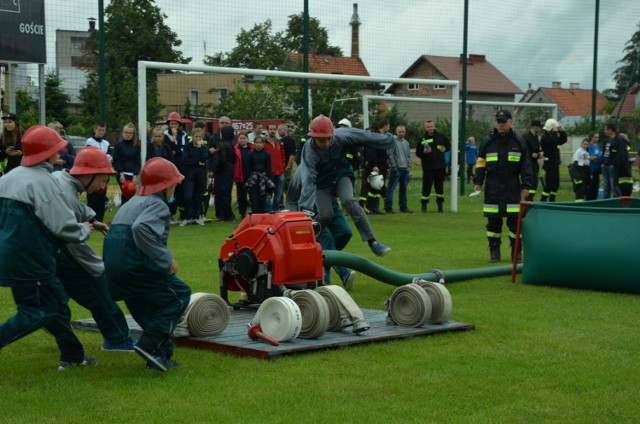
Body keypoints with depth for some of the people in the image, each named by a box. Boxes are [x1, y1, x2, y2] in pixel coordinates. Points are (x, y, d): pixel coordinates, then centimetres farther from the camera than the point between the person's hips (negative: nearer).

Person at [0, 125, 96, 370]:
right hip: (30, 260, -9)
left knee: (55, 304, 18)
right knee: (37, 313, 0)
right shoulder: (42, 182, -17)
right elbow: (62, 226, -19)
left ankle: (73, 356, 26)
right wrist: (84, 230, 0)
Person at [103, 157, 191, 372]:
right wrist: (167, 259, -20)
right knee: (180, 294, 5)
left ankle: (160, 355, 19)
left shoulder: (132, 202, 24)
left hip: (112, 270, 9)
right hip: (134, 266, -9)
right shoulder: (157, 205, -4)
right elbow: (141, 229, -25)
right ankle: (150, 344, -8)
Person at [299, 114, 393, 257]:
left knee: (349, 201, -24)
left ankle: (372, 242, -25)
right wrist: (306, 207, -50)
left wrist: (387, 139, 2)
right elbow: (309, 179, -41)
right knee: (325, 215, -16)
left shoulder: (341, 136, -26)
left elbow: (363, 136, -11)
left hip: (341, 175, 1)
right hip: (322, 183, -1)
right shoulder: (310, 152, -33)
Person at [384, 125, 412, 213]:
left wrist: (409, 166, 8)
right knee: (391, 188, -7)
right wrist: (394, 166, -12)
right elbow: (390, 155, -8)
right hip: (396, 169, -7)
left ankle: (403, 207, 16)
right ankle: (388, 207, -7)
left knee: (403, 189, 10)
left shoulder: (406, 143, 16)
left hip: (405, 169, 7)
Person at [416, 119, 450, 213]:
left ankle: (440, 205, 17)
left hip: (440, 166, 2)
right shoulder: (422, 139, -3)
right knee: (426, 186, -3)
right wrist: (424, 152, -19)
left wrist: (445, 149, -3)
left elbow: (448, 145, 18)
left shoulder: (441, 136, 4)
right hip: (427, 167, -2)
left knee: (439, 186, 7)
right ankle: (424, 205, 10)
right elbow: (417, 153, 0)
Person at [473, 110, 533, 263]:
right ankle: (494, 252, 11)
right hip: (492, 189, 1)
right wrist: (478, 182, 0)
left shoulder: (519, 142, 4)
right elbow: (480, 164, 9)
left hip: (512, 188, -1)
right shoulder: (488, 142, 6)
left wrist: (526, 186, -1)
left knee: (515, 221, -2)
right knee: (493, 221, 3)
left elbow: (526, 166, 5)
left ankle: (516, 252, 7)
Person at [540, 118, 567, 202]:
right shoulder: (545, 137, -12)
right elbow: (554, 141, -30)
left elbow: (563, 140, 21)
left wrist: (562, 132, 8)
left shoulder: (553, 136, 18)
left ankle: (552, 200, 20)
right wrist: (555, 132, -18)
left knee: (556, 183, 12)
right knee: (549, 183, -12)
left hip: (555, 163, 10)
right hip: (550, 163, -10)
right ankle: (543, 200, -10)